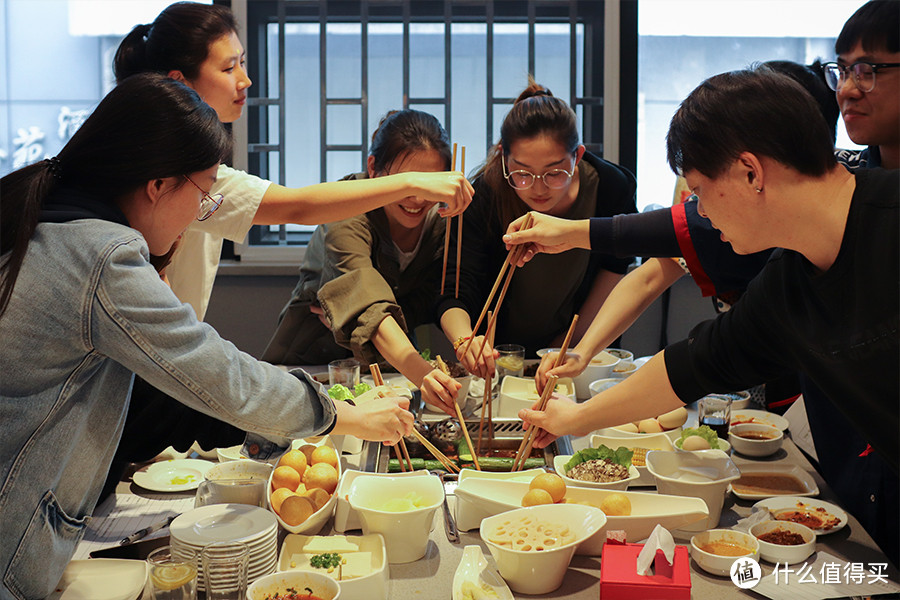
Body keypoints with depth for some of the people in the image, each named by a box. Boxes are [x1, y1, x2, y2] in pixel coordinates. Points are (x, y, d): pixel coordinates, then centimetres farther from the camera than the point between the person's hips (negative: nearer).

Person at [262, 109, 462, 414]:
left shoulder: (439, 219, -8)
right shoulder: (348, 212, -24)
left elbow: (424, 305, -5)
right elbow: (367, 301, -41)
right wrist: (420, 371, -57)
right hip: (308, 363, -4)